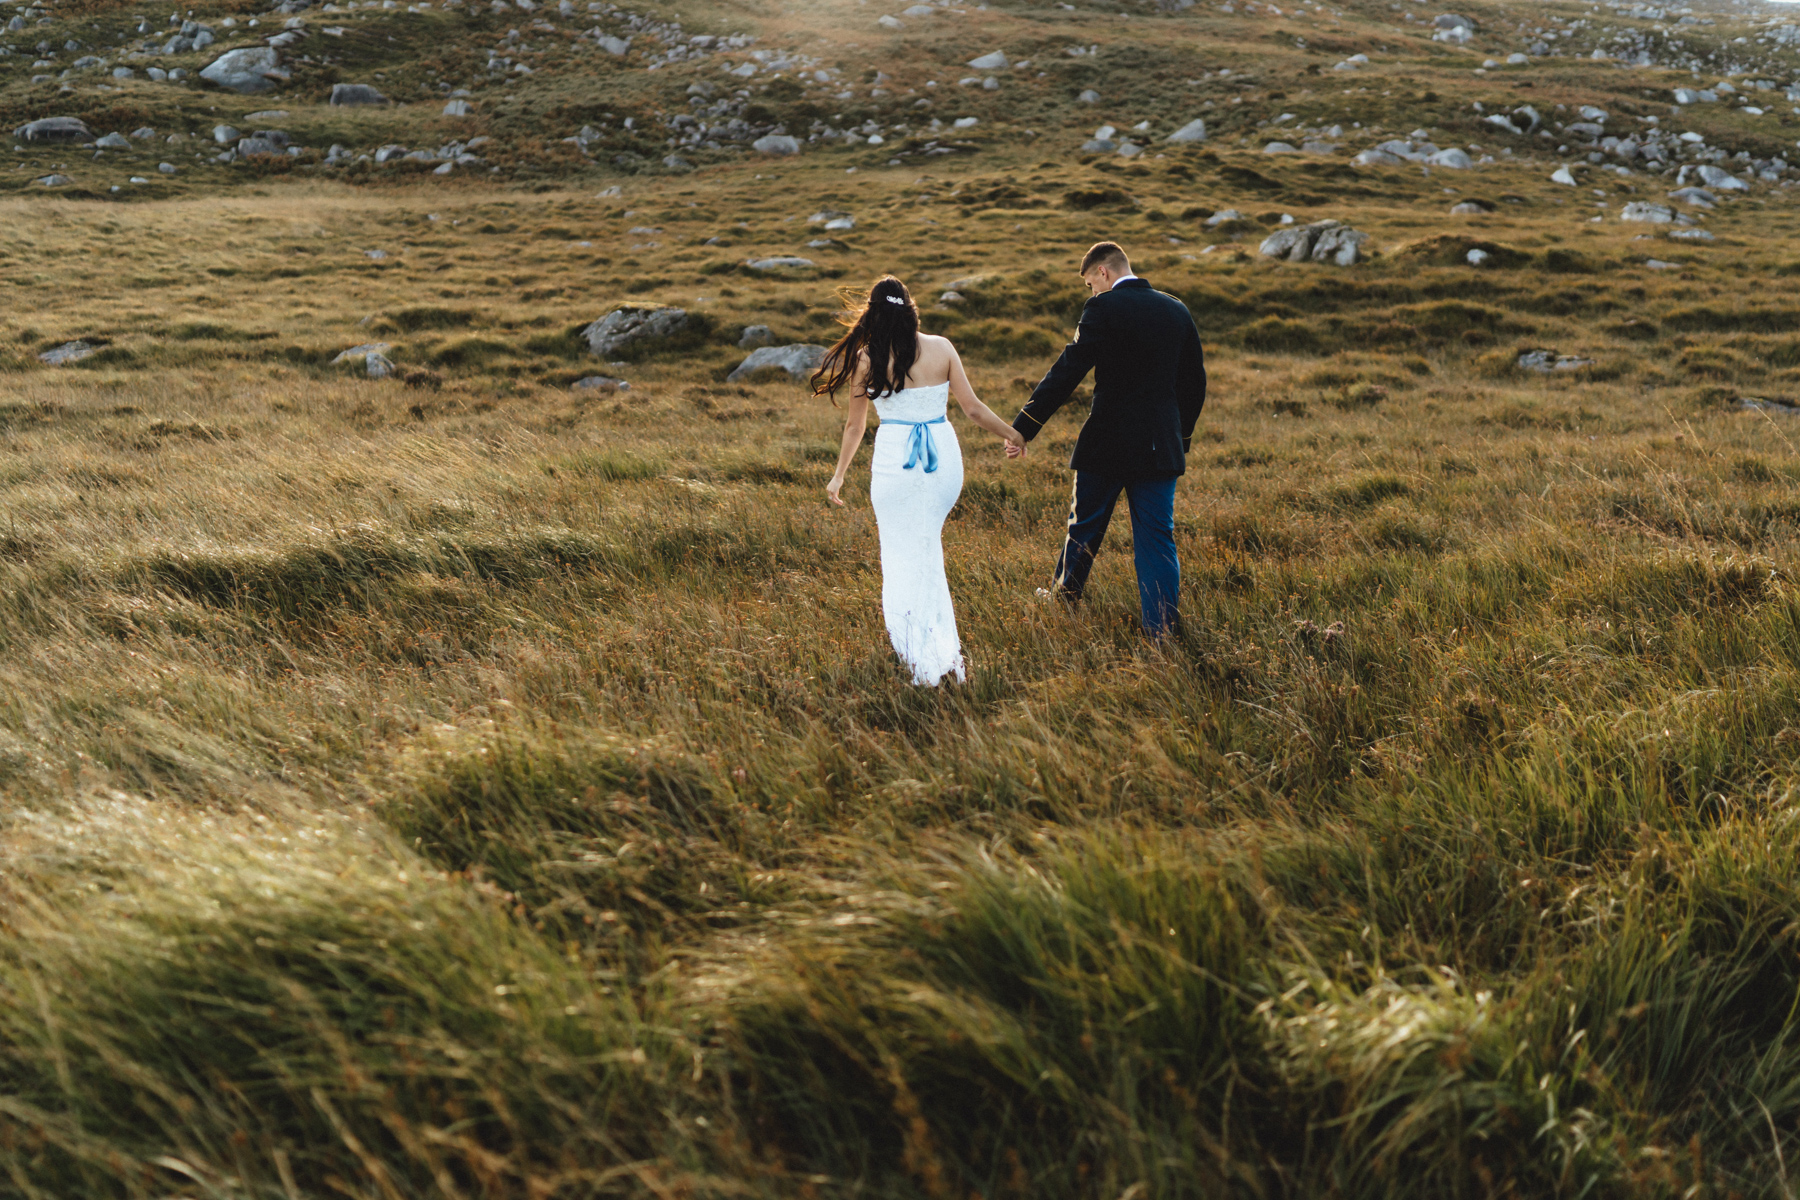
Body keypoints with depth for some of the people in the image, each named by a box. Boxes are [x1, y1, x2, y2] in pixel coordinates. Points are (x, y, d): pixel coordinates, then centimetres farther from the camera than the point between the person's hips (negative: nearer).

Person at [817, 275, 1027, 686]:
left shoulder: (866, 359, -4)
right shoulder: (941, 348, -2)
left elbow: (854, 426, 4)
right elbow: (973, 409, 0)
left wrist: (838, 475, 18)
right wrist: (1011, 434, 17)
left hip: (894, 459, -2)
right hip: (943, 454, 2)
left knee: (902, 555, 10)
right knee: (928, 547, 20)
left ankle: (923, 664, 9)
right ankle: (944, 651, 21)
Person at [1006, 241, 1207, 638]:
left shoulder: (1104, 309, -11)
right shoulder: (1177, 311, 7)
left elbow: (1066, 373, -16)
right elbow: (1194, 383, 13)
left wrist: (1022, 429, -15)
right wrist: (1181, 439, 23)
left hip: (1107, 443, -4)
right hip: (1161, 446, 4)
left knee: (1084, 525, 16)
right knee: (1157, 536, 8)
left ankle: (1065, 596, 35)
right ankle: (1161, 627, 6)